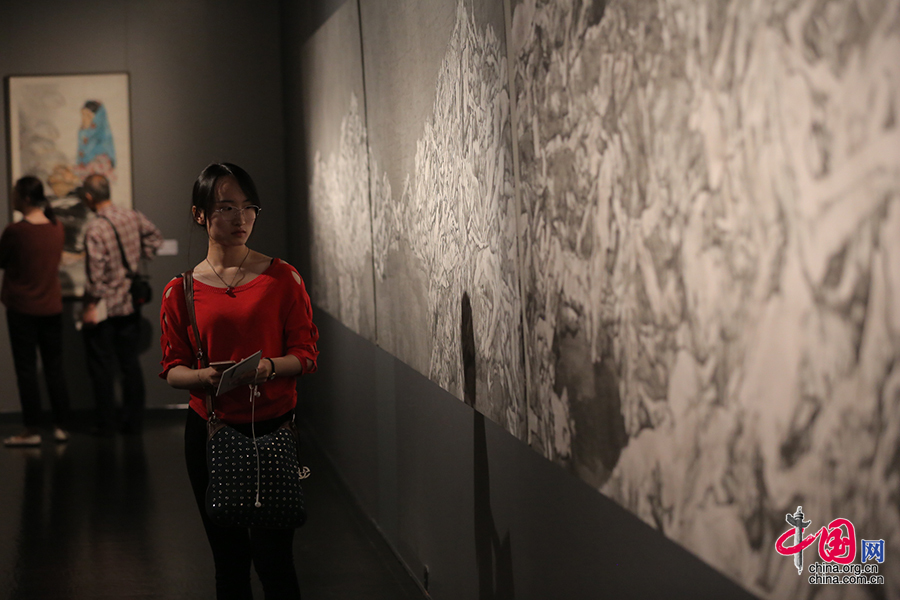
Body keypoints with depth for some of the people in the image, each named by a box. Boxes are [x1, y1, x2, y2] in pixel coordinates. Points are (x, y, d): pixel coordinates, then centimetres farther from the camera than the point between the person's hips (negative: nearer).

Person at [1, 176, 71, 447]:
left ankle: (32, 430, 4)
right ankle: (60, 426, 14)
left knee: (26, 369, 2)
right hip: (52, 307, 5)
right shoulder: (57, 228, 0)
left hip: (22, 309, -5)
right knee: (54, 368, 11)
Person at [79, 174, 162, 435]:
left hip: (103, 307, -6)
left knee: (102, 367, 6)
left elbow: (96, 271, -22)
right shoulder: (133, 217, -2)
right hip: (130, 305, 6)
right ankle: (133, 420, 14)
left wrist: (91, 305, -14)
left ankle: (106, 423, 10)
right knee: (130, 363, 12)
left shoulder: (95, 229, -21)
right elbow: (154, 236, 16)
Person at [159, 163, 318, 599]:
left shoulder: (282, 278, 0)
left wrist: (270, 366, -21)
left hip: (274, 429, -2)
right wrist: (206, 376, -17)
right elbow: (171, 370, 4)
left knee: (273, 558, -5)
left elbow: (307, 354, 0)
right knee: (228, 559, 11)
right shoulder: (181, 291, 3)